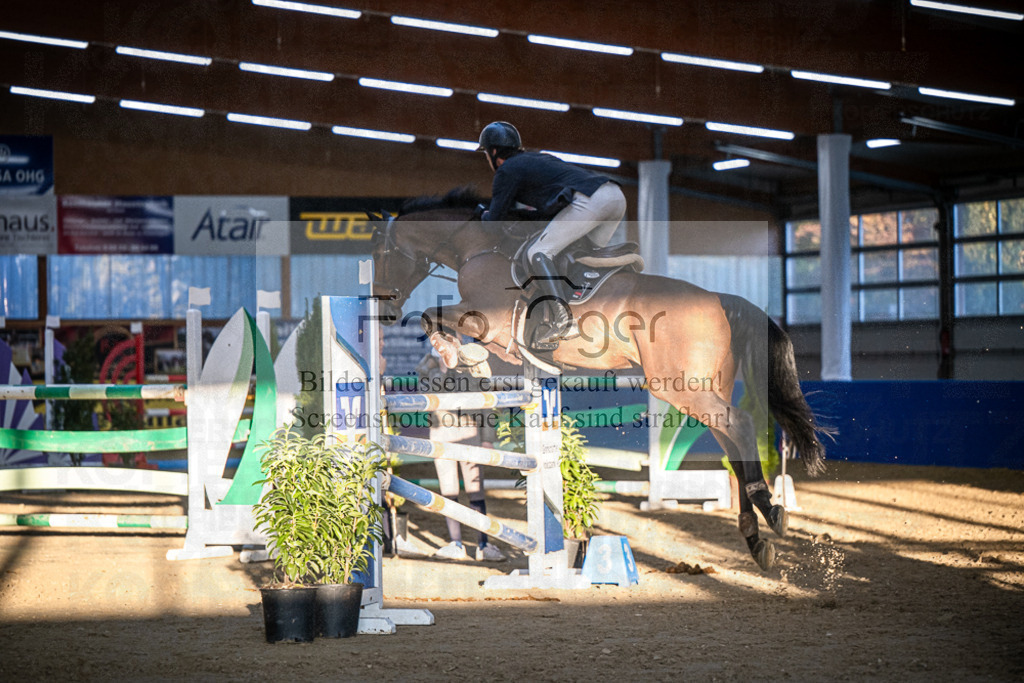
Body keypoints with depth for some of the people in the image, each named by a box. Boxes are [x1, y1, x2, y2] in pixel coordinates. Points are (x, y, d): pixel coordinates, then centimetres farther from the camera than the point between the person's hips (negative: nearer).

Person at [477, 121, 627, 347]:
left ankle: (559, 313, -28)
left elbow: (496, 219, 7)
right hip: (616, 195, 9)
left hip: (587, 200, -9)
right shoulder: (537, 158, 35)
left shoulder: (507, 171, 10)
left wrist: (485, 215, 29)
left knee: (538, 253, -9)